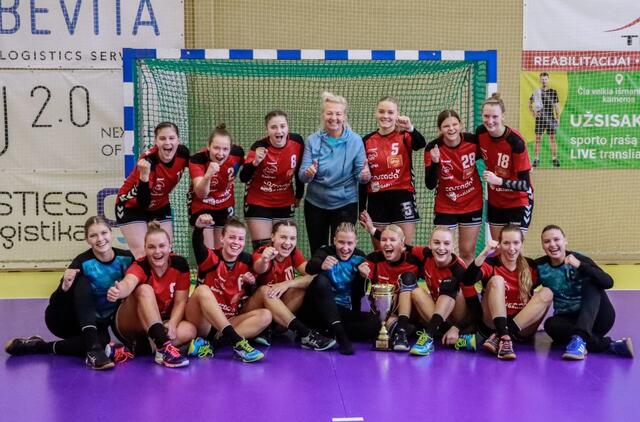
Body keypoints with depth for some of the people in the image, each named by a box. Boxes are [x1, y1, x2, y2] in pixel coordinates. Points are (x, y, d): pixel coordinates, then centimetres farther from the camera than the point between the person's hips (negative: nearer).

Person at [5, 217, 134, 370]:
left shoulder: (126, 258, -13)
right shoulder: (82, 262, -21)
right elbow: (55, 304, -22)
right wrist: (65, 287, -40)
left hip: (98, 323, 3)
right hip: (65, 321, -3)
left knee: (101, 341, -32)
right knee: (81, 282, -29)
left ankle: (39, 346, -11)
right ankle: (94, 348, -37)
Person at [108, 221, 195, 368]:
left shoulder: (180, 264, -10)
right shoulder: (140, 266, -18)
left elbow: (180, 301, -9)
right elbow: (128, 283, -42)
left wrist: (172, 325, -27)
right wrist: (118, 291, -65)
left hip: (162, 322, 3)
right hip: (132, 326, -3)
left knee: (190, 330, -28)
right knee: (144, 289, -33)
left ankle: (139, 347, -30)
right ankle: (164, 346, -45)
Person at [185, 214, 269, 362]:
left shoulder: (246, 261, 4)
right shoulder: (211, 258, -8)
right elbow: (198, 247, -33)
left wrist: (252, 282, -8)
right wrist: (198, 228, -55)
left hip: (227, 322, 4)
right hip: (202, 323, -4)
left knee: (265, 315, -17)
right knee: (202, 290, -31)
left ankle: (207, 343, -29)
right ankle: (237, 342, -42)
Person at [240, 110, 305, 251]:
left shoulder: (297, 141, -11)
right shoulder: (259, 147, -21)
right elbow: (243, 178, -25)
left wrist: (299, 195, 15)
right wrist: (256, 162, -42)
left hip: (285, 203, 3)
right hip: (258, 203, -3)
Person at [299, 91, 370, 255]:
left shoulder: (355, 140, -8)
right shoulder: (313, 140, -5)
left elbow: (360, 175, -5)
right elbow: (302, 175, -7)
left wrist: (365, 176, -28)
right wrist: (308, 173, -30)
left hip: (345, 204, -2)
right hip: (315, 203, 2)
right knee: (317, 252, 13)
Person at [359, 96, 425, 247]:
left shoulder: (404, 136, -3)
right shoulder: (367, 141, 6)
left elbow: (421, 144, -26)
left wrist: (410, 128, -45)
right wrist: (362, 207, 8)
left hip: (402, 197, -3)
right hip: (377, 200, 3)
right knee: (379, 251, 10)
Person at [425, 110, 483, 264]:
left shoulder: (473, 140, -14)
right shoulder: (433, 148, -18)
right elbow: (430, 185, -18)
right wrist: (434, 162, -33)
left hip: (472, 204, 2)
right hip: (445, 208, -1)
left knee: (468, 252, 12)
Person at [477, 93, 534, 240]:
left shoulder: (516, 141, -25)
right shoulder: (480, 132, -10)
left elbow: (525, 184, -24)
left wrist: (498, 180, -35)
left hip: (519, 202, -5)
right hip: (495, 202, 5)